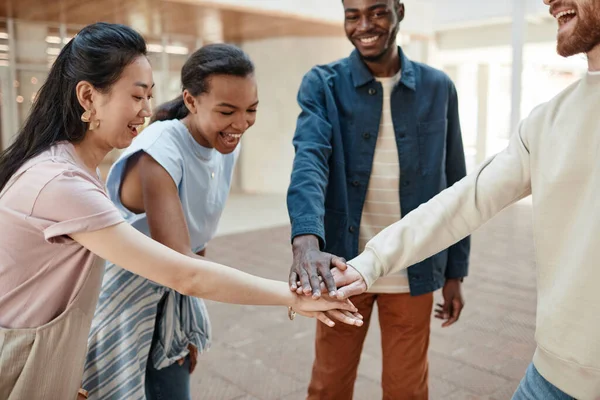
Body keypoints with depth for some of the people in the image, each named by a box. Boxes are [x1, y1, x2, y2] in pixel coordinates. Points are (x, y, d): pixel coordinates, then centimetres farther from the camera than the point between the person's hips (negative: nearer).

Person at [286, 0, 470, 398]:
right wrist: (306, 240, -39)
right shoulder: (322, 84, -4)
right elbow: (309, 158, -22)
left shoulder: (438, 88, 1)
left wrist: (455, 271, 5)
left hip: (413, 269, 1)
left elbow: (454, 187, 5)